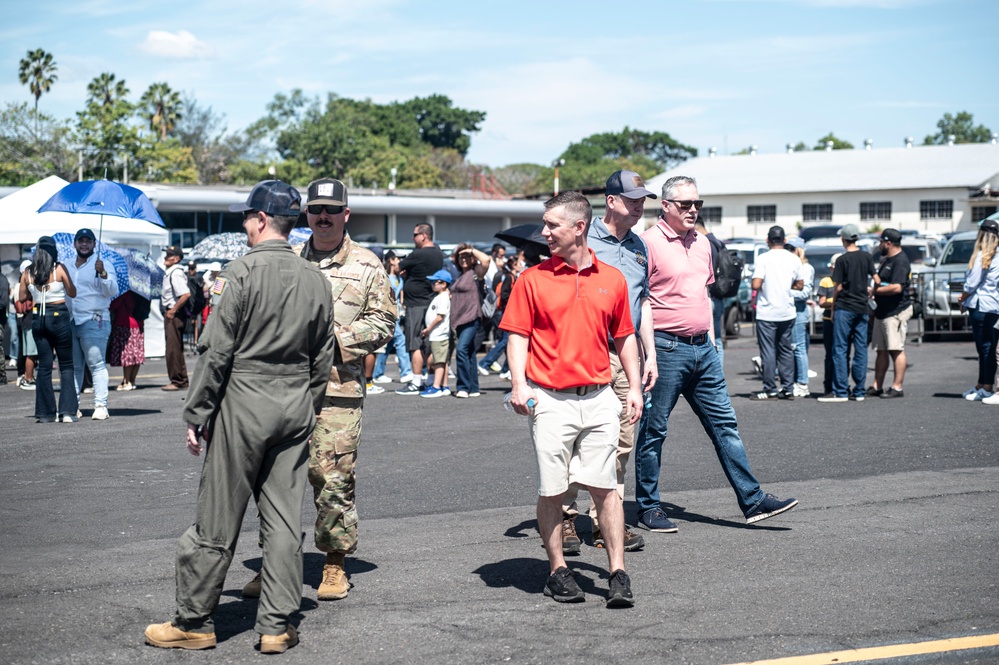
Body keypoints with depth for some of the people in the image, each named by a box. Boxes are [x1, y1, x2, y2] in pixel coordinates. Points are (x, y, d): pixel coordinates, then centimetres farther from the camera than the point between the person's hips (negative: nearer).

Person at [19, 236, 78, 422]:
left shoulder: (28, 273, 0)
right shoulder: (60, 269, -9)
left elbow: (22, 297, 8)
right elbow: (72, 293, -1)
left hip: (37, 318, 3)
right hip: (59, 316, -3)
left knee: (44, 365, 10)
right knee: (66, 365, 5)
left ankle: (45, 412, 8)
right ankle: (67, 411, -2)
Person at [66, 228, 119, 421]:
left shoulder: (103, 265, -1)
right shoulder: (69, 267, 18)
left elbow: (113, 292, -12)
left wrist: (103, 274, -29)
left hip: (94, 322, -6)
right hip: (71, 323, 6)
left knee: (97, 364, -10)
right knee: (73, 366, 7)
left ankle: (101, 405, -11)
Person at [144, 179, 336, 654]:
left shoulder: (241, 273, -10)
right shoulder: (316, 280, 7)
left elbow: (216, 351, -12)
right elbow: (322, 359, 12)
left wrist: (196, 413, -6)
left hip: (243, 404, -5)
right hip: (295, 409, 5)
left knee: (217, 521, 2)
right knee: (284, 520, 8)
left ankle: (194, 622, 12)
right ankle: (277, 624, 10)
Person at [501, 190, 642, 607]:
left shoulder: (612, 279, 8)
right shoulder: (533, 279, 2)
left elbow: (624, 336, 15)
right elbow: (518, 335, 0)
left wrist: (634, 387, 9)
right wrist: (519, 384, -13)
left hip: (600, 399, 1)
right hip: (550, 398, -1)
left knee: (605, 487, 0)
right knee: (551, 490, 3)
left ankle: (618, 574, 3)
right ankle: (558, 571, 14)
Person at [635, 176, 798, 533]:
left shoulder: (702, 242, 15)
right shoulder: (650, 242, -9)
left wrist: (709, 335, 18)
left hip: (702, 348, 7)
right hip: (666, 348, -7)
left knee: (724, 424, 7)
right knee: (654, 429, 2)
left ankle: (753, 501, 10)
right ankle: (648, 508, 11)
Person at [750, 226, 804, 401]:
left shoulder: (763, 258, -11)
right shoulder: (794, 259, 3)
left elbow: (756, 285, -17)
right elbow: (799, 285, 9)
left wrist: (754, 283, 4)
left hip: (767, 313, -5)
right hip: (787, 313, 5)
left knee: (768, 352, -1)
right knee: (786, 351, 12)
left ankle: (770, 390, -1)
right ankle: (788, 389, 12)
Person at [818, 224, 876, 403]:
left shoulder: (842, 260, -8)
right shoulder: (866, 257, 5)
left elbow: (839, 287, -8)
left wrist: (833, 309, 2)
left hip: (845, 308, -5)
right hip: (863, 308, 5)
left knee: (840, 350, -2)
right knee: (861, 349, 6)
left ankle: (841, 391, -5)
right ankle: (859, 391, 7)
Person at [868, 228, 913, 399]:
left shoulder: (900, 261, -14)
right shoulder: (886, 259, 18)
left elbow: (897, 287, -23)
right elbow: (879, 281, 28)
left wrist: (875, 290, -14)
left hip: (896, 312, -10)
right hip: (882, 312, 10)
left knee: (896, 350, -8)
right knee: (881, 351, 11)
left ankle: (897, 388, -7)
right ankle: (877, 386, 15)